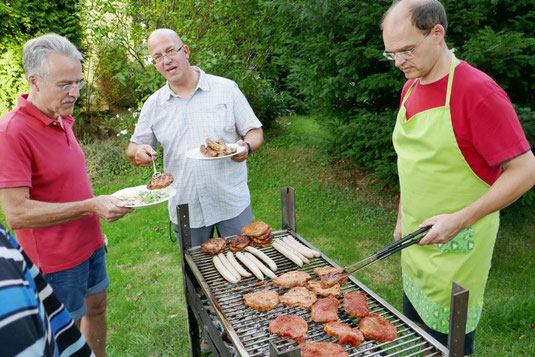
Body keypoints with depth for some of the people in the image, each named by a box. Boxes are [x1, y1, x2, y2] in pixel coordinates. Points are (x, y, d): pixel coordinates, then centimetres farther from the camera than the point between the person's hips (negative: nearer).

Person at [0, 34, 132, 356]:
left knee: (96, 306, 22)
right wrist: (90, 206, -28)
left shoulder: (63, 118, 4)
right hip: (56, 259, -8)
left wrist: (97, 217, 12)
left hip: (89, 242, 8)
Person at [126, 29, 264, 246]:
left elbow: (255, 132, 0)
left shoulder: (226, 89, -3)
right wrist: (139, 153, -13)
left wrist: (246, 147, -22)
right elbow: (133, 149, 11)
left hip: (233, 203, -2)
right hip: (185, 210, 2)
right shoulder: (153, 105, 5)